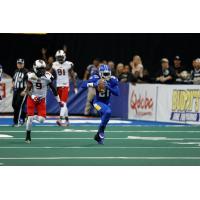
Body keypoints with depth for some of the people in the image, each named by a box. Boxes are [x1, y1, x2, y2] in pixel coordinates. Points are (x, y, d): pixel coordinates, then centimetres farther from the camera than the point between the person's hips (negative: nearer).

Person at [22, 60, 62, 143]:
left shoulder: (47, 77, -11)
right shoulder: (31, 76, -15)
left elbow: (53, 89, 0)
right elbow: (28, 90, -14)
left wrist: (59, 101, 5)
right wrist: (33, 97, -34)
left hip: (42, 100, 2)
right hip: (32, 98, -2)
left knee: (41, 120, -10)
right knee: (30, 118, -10)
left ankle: (32, 117, 26)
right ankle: (28, 137, 7)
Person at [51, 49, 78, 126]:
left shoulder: (68, 64, -5)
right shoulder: (54, 65, 4)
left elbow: (73, 76, -1)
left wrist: (75, 87, -2)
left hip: (66, 86, -4)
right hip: (58, 86, 4)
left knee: (63, 103, -14)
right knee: (63, 103, 11)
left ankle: (61, 119, -23)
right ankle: (66, 119, 20)